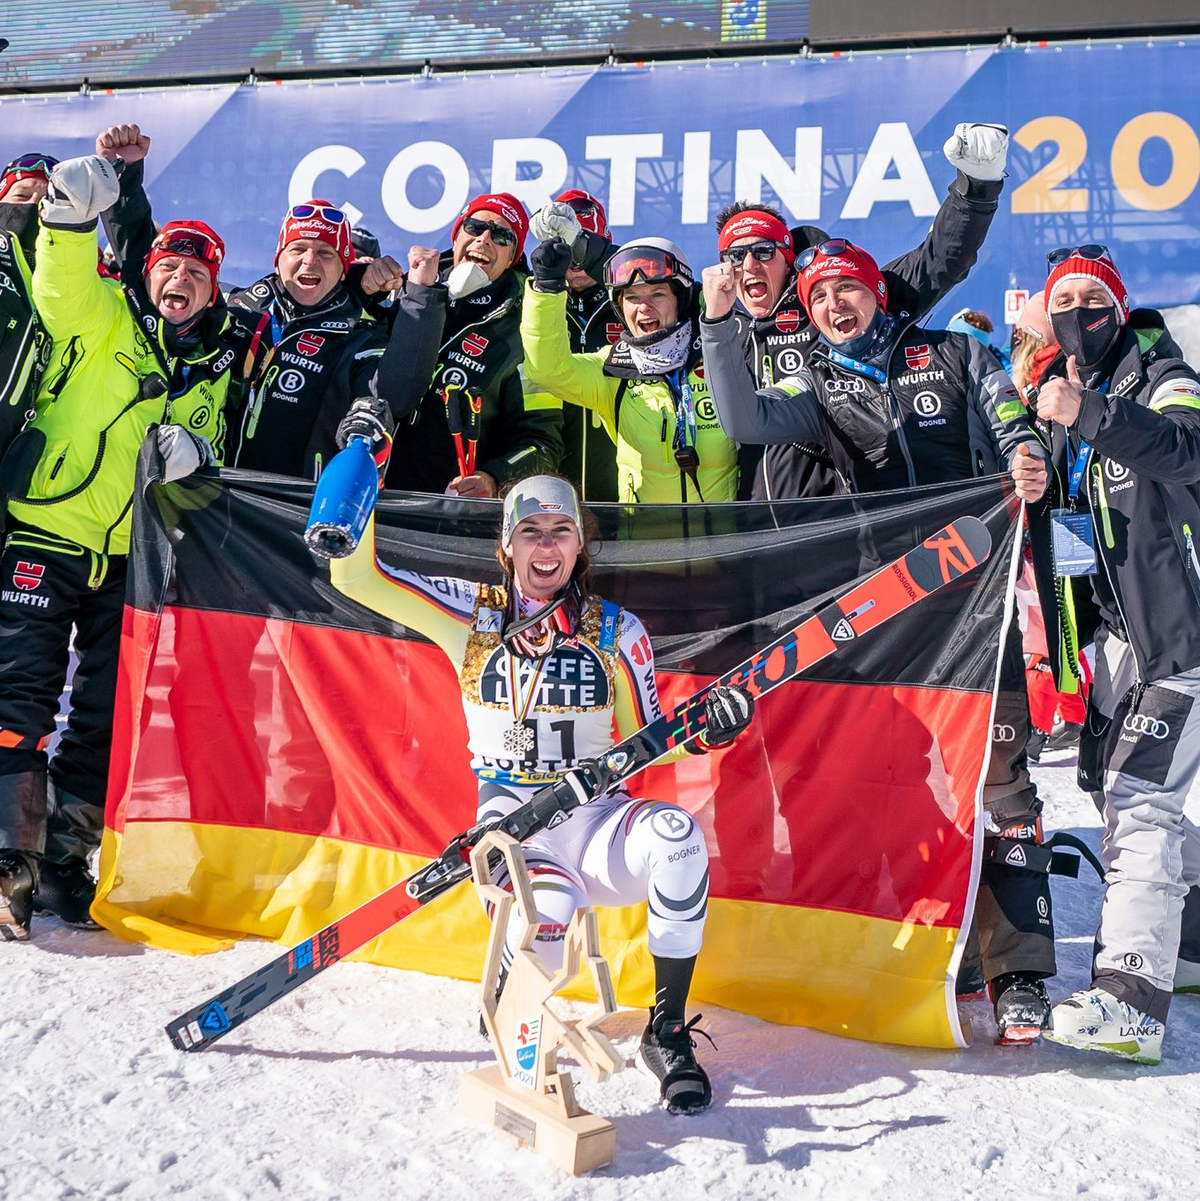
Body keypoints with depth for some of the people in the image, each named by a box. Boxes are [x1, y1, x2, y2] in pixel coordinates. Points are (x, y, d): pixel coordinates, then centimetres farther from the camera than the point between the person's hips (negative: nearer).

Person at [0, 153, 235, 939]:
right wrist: (71, 217, -35)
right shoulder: (101, 317, 2)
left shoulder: (215, 367, 14)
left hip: (132, 556, 4)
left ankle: (64, 859, 18)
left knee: (105, 714, 6)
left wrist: (194, 448, -4)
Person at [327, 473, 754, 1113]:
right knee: (544, 921, -35)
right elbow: (354, 576, -2)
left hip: (596, 820, 2)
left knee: (675, 833, -33)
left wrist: (701, 730, -14)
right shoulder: (471, 614, 3)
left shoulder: (617, 630, 5)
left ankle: (666, 1031, -14)